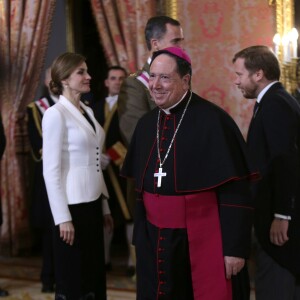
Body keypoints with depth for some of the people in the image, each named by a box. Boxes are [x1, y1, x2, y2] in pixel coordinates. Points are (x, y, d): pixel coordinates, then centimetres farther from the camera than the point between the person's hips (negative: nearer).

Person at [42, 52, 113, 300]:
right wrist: (62, 218, -17)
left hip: (93, 202, 8)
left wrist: (105, 206, 16)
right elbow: (51, 170, -15)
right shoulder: (56, 114, -12)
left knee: (95, 275, 13)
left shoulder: (87, 111, 12)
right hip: (72, 204, -8)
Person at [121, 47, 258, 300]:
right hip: (155, 241, 6)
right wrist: (140, 237, 14)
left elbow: (235, 192, -15)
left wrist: (235, 247, -16)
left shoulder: (212, 121, -14)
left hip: (205, 240, -6)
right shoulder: (146, 124, 6)